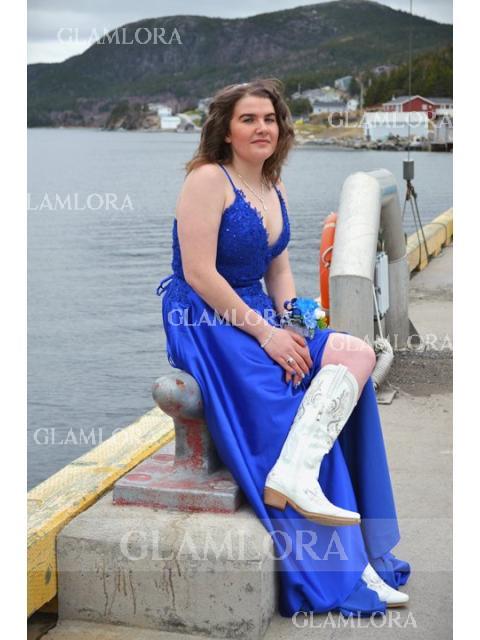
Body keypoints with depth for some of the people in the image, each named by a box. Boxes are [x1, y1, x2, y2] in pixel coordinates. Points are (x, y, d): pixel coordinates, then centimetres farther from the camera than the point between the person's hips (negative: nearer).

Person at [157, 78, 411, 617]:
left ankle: (296, 474, -24)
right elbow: (198, 274, -19)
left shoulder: (275, 191, 15)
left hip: (256, 318, 8)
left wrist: (292, 327, -5)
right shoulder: (209, 179, -10)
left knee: (356, 355, -12)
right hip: (204, 322, -8)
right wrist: (266, 333, -20)